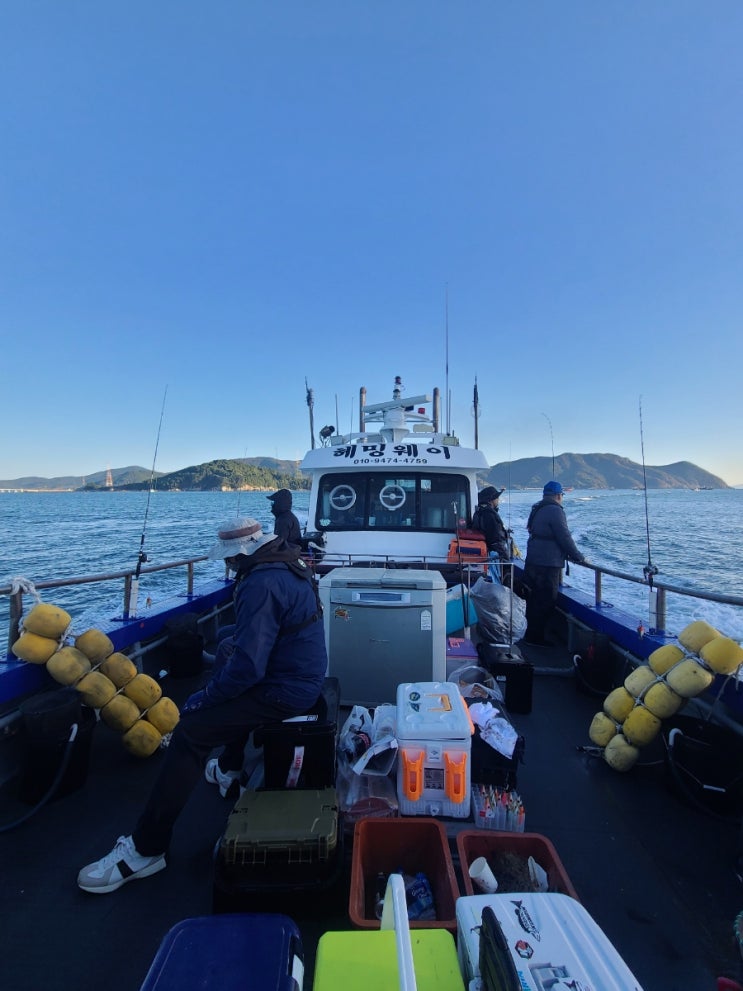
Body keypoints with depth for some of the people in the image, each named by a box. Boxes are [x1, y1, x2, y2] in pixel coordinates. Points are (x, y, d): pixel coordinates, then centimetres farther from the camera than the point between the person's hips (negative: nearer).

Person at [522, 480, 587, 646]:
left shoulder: (537, 509, 15)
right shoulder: (555, 510, -15)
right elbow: (565, 538, -15)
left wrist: (567, 555, 25)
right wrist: (579, 557, -2)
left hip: (533, 562, 10)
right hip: (547, 565, -10)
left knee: (535, 600, 18)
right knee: (546, 601, 0)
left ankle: (531, 634, 28)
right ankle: (535, 637, 8)